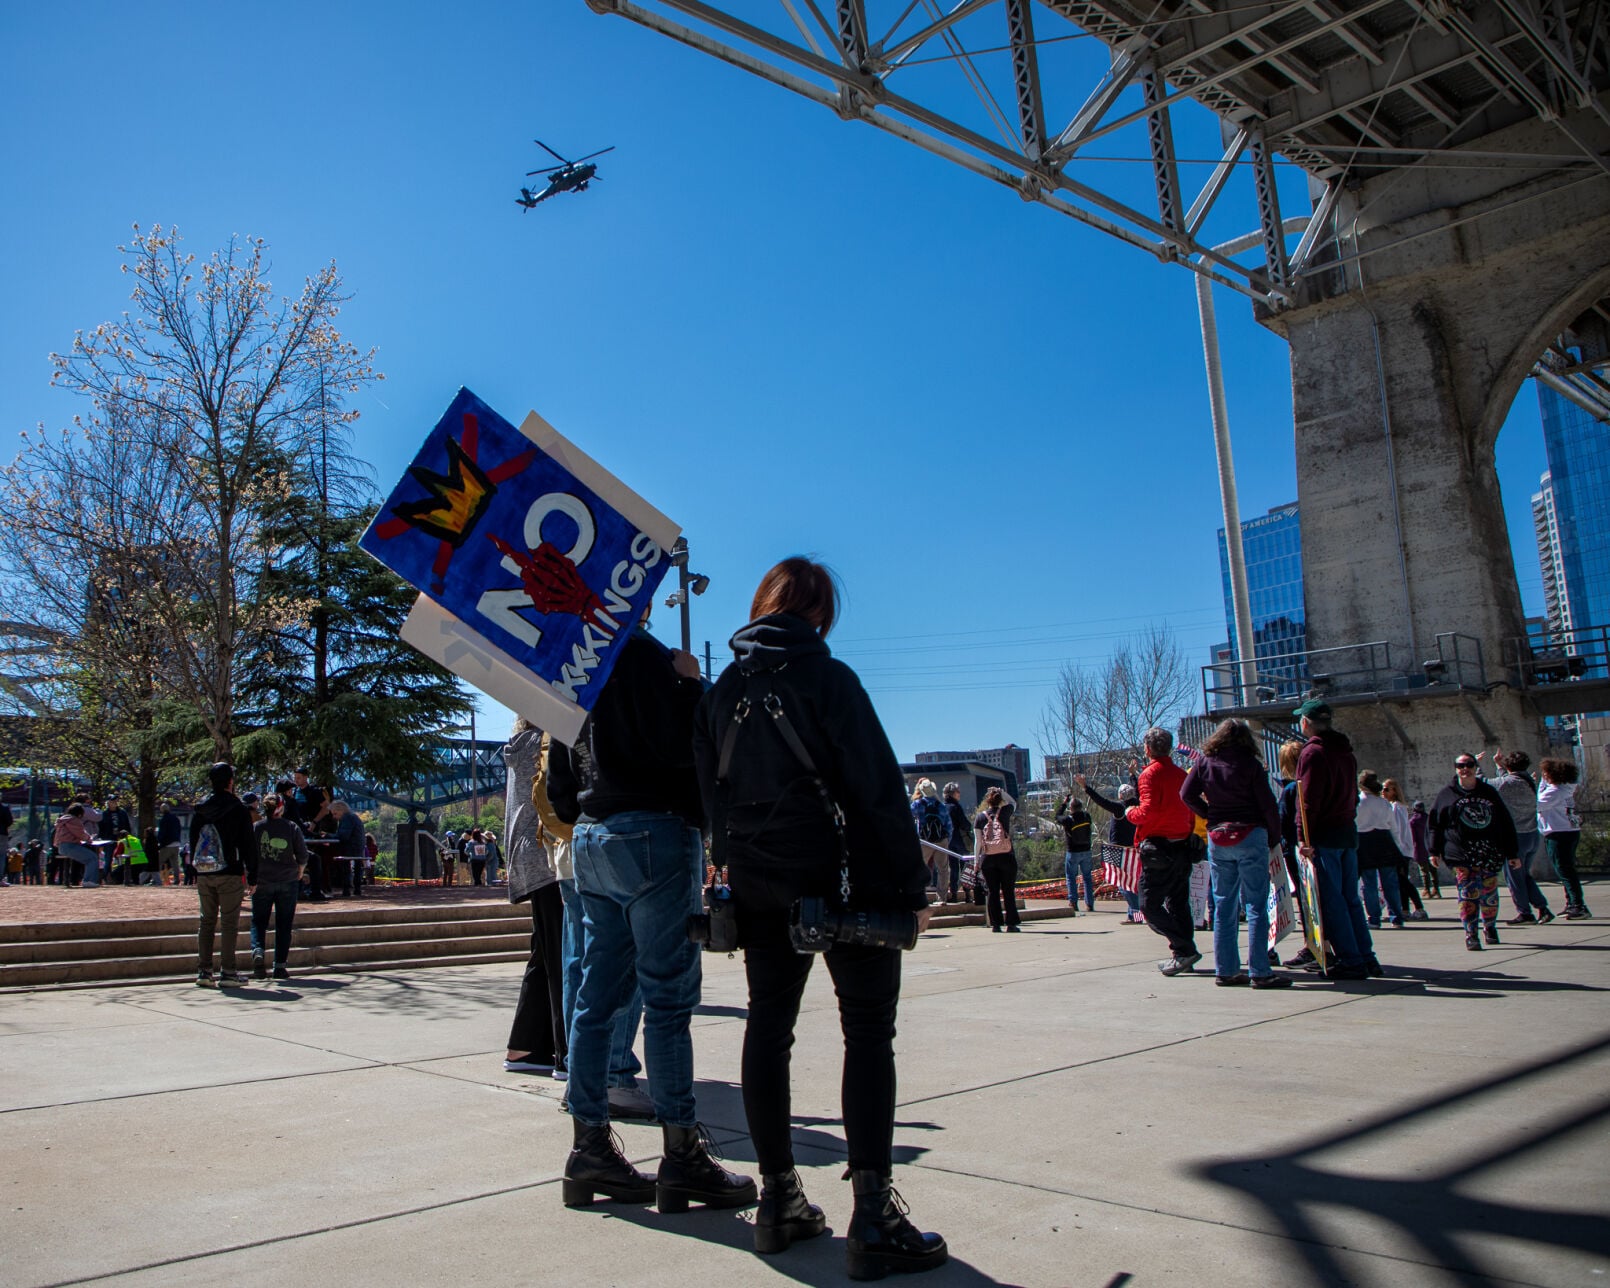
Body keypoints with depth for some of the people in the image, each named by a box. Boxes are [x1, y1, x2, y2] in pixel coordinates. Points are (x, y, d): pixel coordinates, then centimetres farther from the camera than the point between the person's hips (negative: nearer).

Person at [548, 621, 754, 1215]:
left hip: (591, 840, 9)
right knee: (668, 997, -4)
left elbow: (559, 783, 20)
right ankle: (682, 1157, 1)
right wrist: (690, 681, -3)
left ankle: (590, 1149, 15)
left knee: (598, 995, 10)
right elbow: (681, 744, -18)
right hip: (652, 835, -9)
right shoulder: (639, 652, -9)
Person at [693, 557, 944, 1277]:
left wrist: (736, 868, 16)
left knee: (768, 1025, 11)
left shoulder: (721, 692, 9)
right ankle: (873, 1219, -3)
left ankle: (779, 1202, 17)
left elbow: (710, 792, 12)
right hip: (837, 875, -6)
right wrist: (909, 887, -8)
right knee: (868, 1028, -1)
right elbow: (878, 787, -12)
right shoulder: (826, 677, -9)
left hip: (756, 885, 6)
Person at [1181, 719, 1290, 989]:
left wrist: (1210, 815, 10)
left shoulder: (1204, 761, 5)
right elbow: (1267, 803, -5)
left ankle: (1226, 971, 11)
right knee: (1255, 905, -2)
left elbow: (1187, 794, 0)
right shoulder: (1250, 763, -5)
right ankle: (1259, 972, -4)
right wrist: (1274, 837, 6)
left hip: (1217, 838, 4)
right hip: (1250, 835, -4)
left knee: (1224, 906, 9)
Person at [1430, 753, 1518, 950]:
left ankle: (1490, 927, 30)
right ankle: (1471, 934, -9)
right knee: (1469, 893, -12)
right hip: (1460, 854, -2)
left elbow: (1506, 823, 13)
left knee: (1489, 893, 8)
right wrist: (1435, 851, -1)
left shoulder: (1488, 792, 11)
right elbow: (1435, 825, 6)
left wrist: (1511, 853, 10)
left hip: (1489, 852, 2)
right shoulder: (1446, 794, 6)